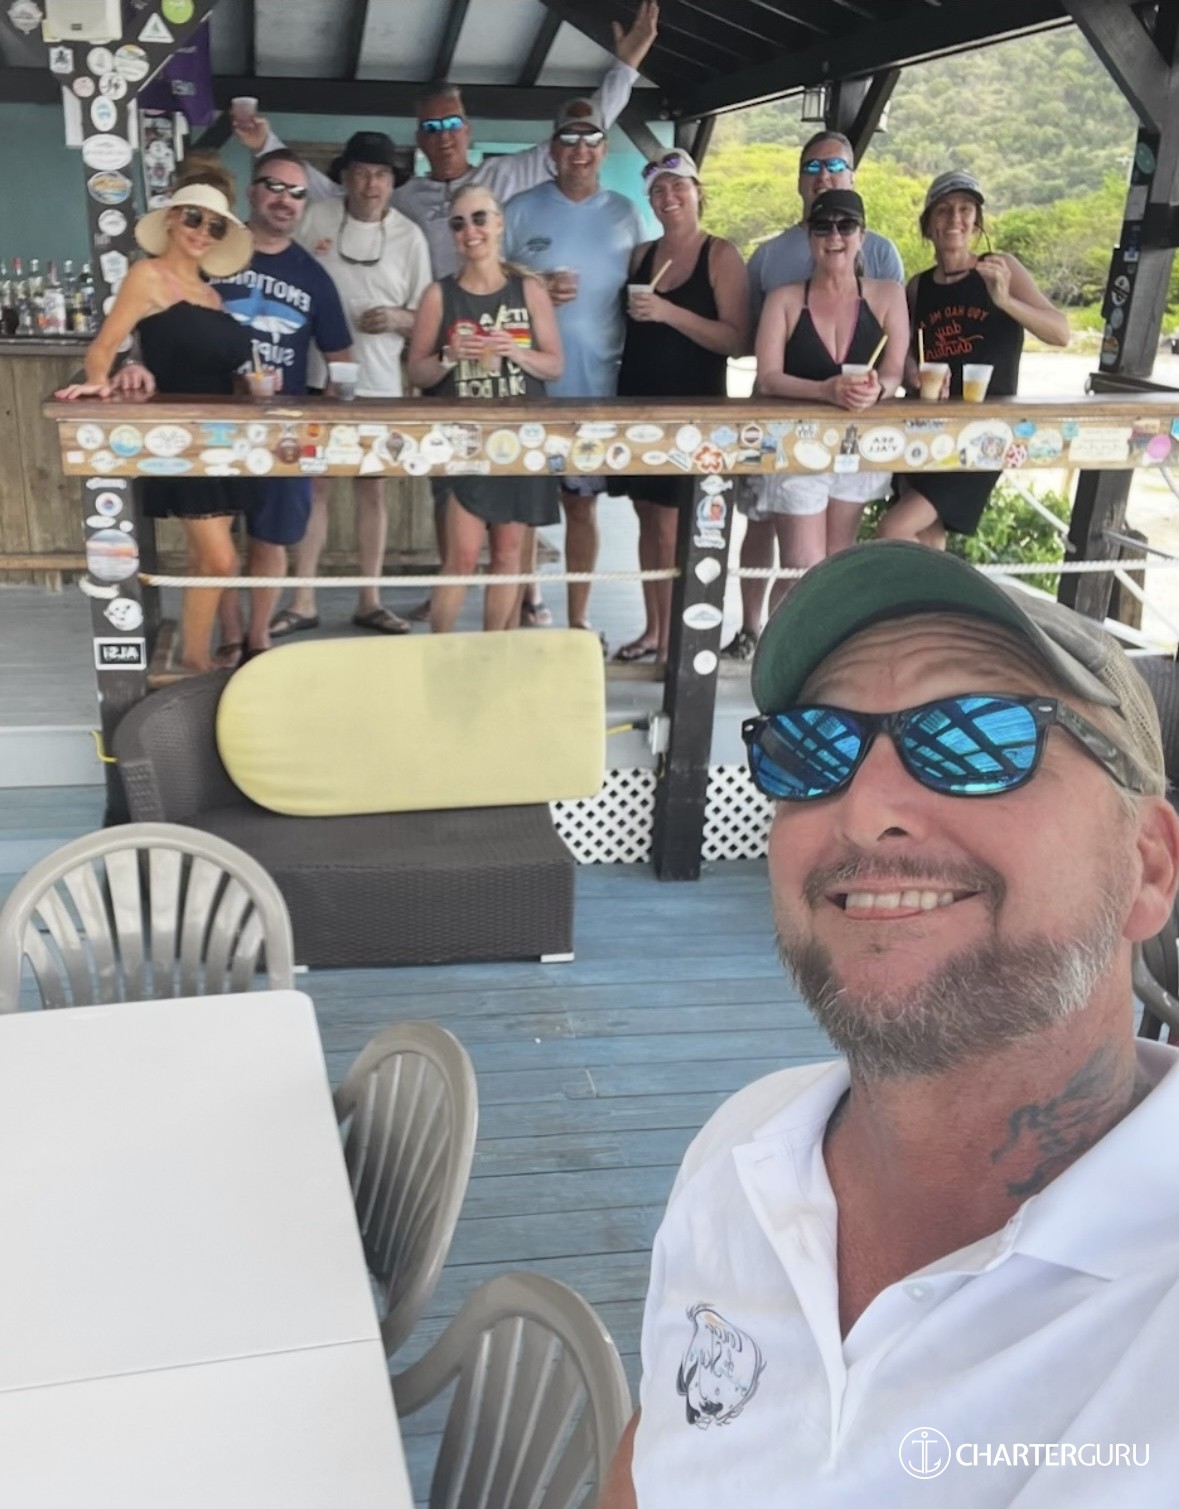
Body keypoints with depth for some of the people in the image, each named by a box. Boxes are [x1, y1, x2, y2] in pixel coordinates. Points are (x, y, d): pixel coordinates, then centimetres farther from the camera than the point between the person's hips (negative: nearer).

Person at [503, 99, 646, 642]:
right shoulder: (521, 210, 4)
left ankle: (578, 619, 11)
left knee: (581, 501, 5)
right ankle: (527, 599, 25)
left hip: (597, 386, 1)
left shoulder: (626, 216, 10)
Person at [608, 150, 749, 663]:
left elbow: (736, 340, -15)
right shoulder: (641, 255, 12)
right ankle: (653, 630, 19)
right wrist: (631, 309, 5)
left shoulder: (721, 255, -5)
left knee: (671, 527, -7)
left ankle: (673, 641, 2)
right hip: (638, 400, 6)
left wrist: (669, 312, -22)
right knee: (648, 520, 10)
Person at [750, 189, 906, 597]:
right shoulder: (785, 299, 1)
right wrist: (827, 391, -28)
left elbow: (895, 370, -1)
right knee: (803, 572, -8)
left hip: (860, 445, 3)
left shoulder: (887, 295, 6)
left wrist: (876, 389, -27)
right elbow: (768, 379, -9)